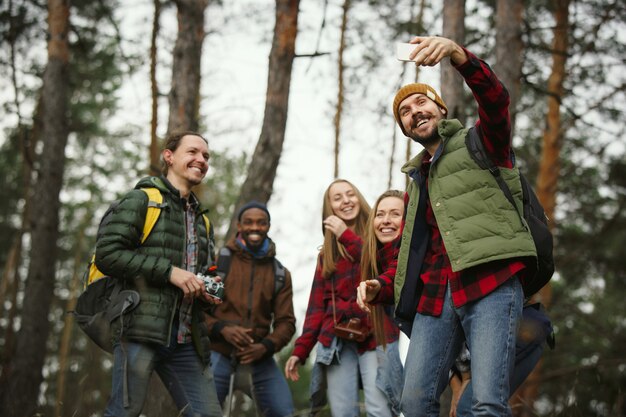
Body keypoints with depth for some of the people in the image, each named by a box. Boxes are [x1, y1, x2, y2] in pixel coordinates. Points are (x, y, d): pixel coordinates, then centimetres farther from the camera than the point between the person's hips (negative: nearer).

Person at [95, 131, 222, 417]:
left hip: (185, 339, 7)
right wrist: (169, 271, -15)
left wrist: (208, 294, 9)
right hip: (141, 329, -7)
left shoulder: (202, 220, 25)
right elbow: (107, 254, -10)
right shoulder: (141, 200, 2)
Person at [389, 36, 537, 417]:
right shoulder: (416, 179, 29)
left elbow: (496, 98, -8)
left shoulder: (480, 144, 14)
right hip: (434, 297, 6)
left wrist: (457, 53, -26)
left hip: (490, 285, -6)